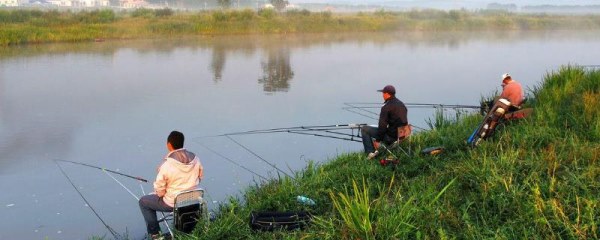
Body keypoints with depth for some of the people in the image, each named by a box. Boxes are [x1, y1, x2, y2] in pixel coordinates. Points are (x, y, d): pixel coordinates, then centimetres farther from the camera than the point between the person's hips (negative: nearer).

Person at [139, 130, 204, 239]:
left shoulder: (166, 164, -25)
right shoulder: (195, 158, -9)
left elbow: (159, 190, -16)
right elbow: (200, 177, 6)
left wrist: (159, 194, 6)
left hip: (173, 203, -6)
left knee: (143, 201, 17)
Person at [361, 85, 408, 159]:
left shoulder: (386, 107, -17)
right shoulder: (402, 104, 11)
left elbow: (382, 126, -18)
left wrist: (378, 140, -8)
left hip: (391, 136, -9)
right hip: (402, 134, 9)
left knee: (364, 129, 0)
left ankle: (370, 152, -2)